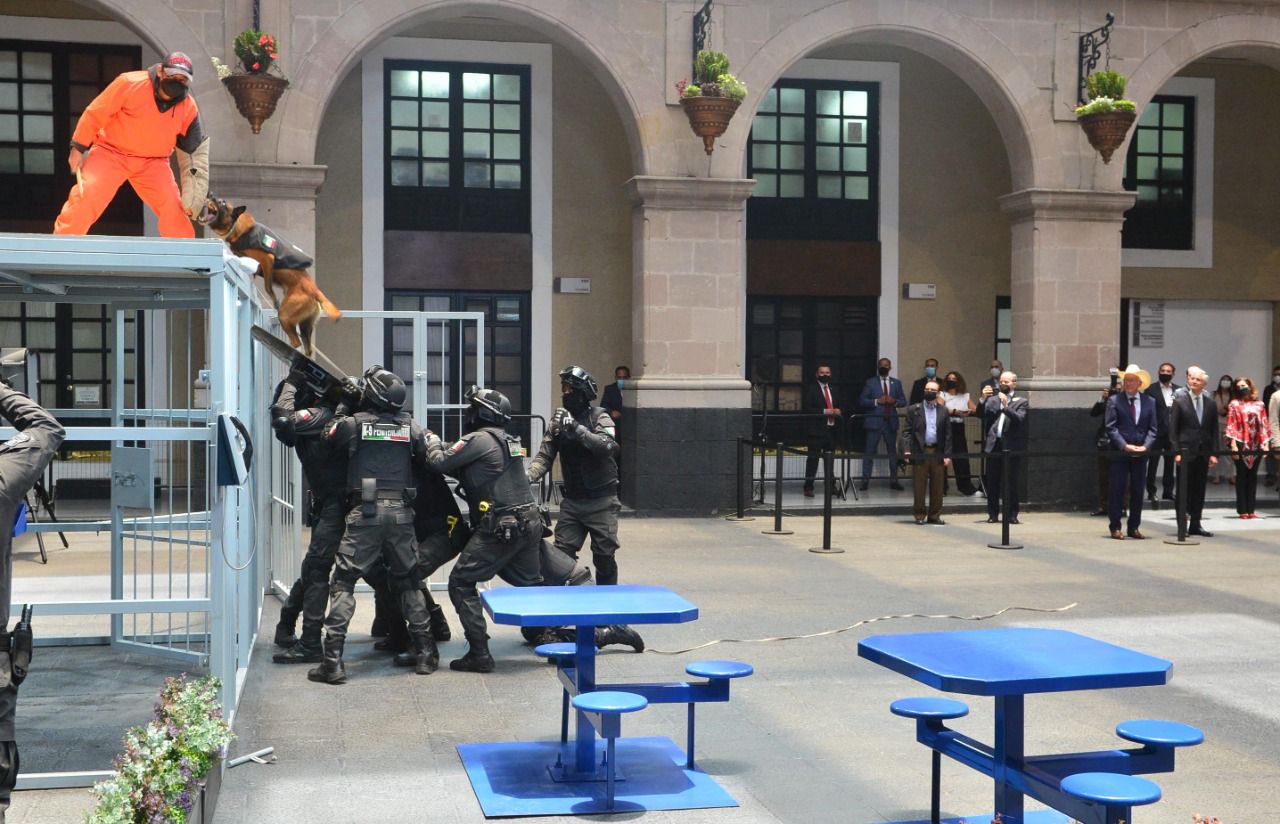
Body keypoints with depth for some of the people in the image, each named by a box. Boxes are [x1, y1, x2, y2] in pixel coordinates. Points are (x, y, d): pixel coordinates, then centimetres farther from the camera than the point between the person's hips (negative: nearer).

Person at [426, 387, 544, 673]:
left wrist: (432, 440, 12)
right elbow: (466, 470, 25)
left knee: (461, 583, 0)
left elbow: (440, 462, -7)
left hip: (500, 528, -8)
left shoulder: (480, 439, -9)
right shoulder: (507, 440, 19)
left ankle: (479, 654, -4)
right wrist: (443, 446, 20)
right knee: (532, 584, 18)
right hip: (529, 523, 9)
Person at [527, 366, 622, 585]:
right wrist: (529, 476, -20)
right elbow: (544, 456, -1)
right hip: (572, 501, 4)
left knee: (604, 556, 3)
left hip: (601, 501, -4)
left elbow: (607, 447, -26)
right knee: (561, 555, 1)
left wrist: (576, 428, -32)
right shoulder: (558, 420, 5)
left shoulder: (599, 417, -7)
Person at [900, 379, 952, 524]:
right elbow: (906, 431, 1)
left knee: (937, 487, 4)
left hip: (938, 454, 2)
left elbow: (947, 434, 7)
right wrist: (907, 450, -11)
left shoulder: (943, 410, 10)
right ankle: (919, 515, 9)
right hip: (919, 453, -2)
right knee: (919, 487, 1)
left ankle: (935, 515, 13)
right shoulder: (913, 409, 6)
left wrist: (947, 455, 0)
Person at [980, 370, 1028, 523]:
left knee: (1012, 483, -1)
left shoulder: (1021, 402, 6)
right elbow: (981, 415, 5)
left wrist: (1006, 406, -22)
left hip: (1011, 446, -3)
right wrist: (983, 399, -8)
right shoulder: (992, 399, 16)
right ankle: (993, 514, 12)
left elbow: (1019, 419, -10)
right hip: (993, 445, 3)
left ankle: (1012, 514, 5)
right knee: (992, 483, 5)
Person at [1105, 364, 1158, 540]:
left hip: (1141, 453, 3)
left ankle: (1134, 527, 15)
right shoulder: (1114, 400, -1)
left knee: (1138, 491, 7)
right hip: (1119, 453, -3)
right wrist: (1124, 446, -15)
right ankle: (1115, 527, 6)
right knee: (1117, 490, 0)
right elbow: (1111, 427, -6)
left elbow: (1153, 428, 6)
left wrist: (1146, 446, -10)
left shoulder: (1149, 402, 8)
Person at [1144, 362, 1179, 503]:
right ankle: (1151, 492, 4)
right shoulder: (1151, 389, 0)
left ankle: (1168, 492, 16)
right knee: (1152, 462, -2)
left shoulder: (1179, 390, 9)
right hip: (1157, 432, -3)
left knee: (1170, 463, 9)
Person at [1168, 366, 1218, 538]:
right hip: (1185, 452, -3)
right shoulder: (1180, 401, -3)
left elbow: (1214, 430, 8)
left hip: (1203, 452, 3)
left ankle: (1195, 525, 14)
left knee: (1199, 490, 7)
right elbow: (1172, 428, -4)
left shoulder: (1210, 403, 7)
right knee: (1183, 489, 1)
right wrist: (1176, 451, -11)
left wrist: (1213, 453, 2)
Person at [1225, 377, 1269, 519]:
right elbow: (1231, 425, -4)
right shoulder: (1234, 404, 2)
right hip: (1241, 445, -3)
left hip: (1257, 445, 3)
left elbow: (1264, 425, 10)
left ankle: (1251, 509, 9)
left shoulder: (1259, 405, 11)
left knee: (1253, 476, 6)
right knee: (1242, 476, 1)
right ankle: (1242, 510, 2)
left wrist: (1266, 443, 3)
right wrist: (1233, 444, -12)